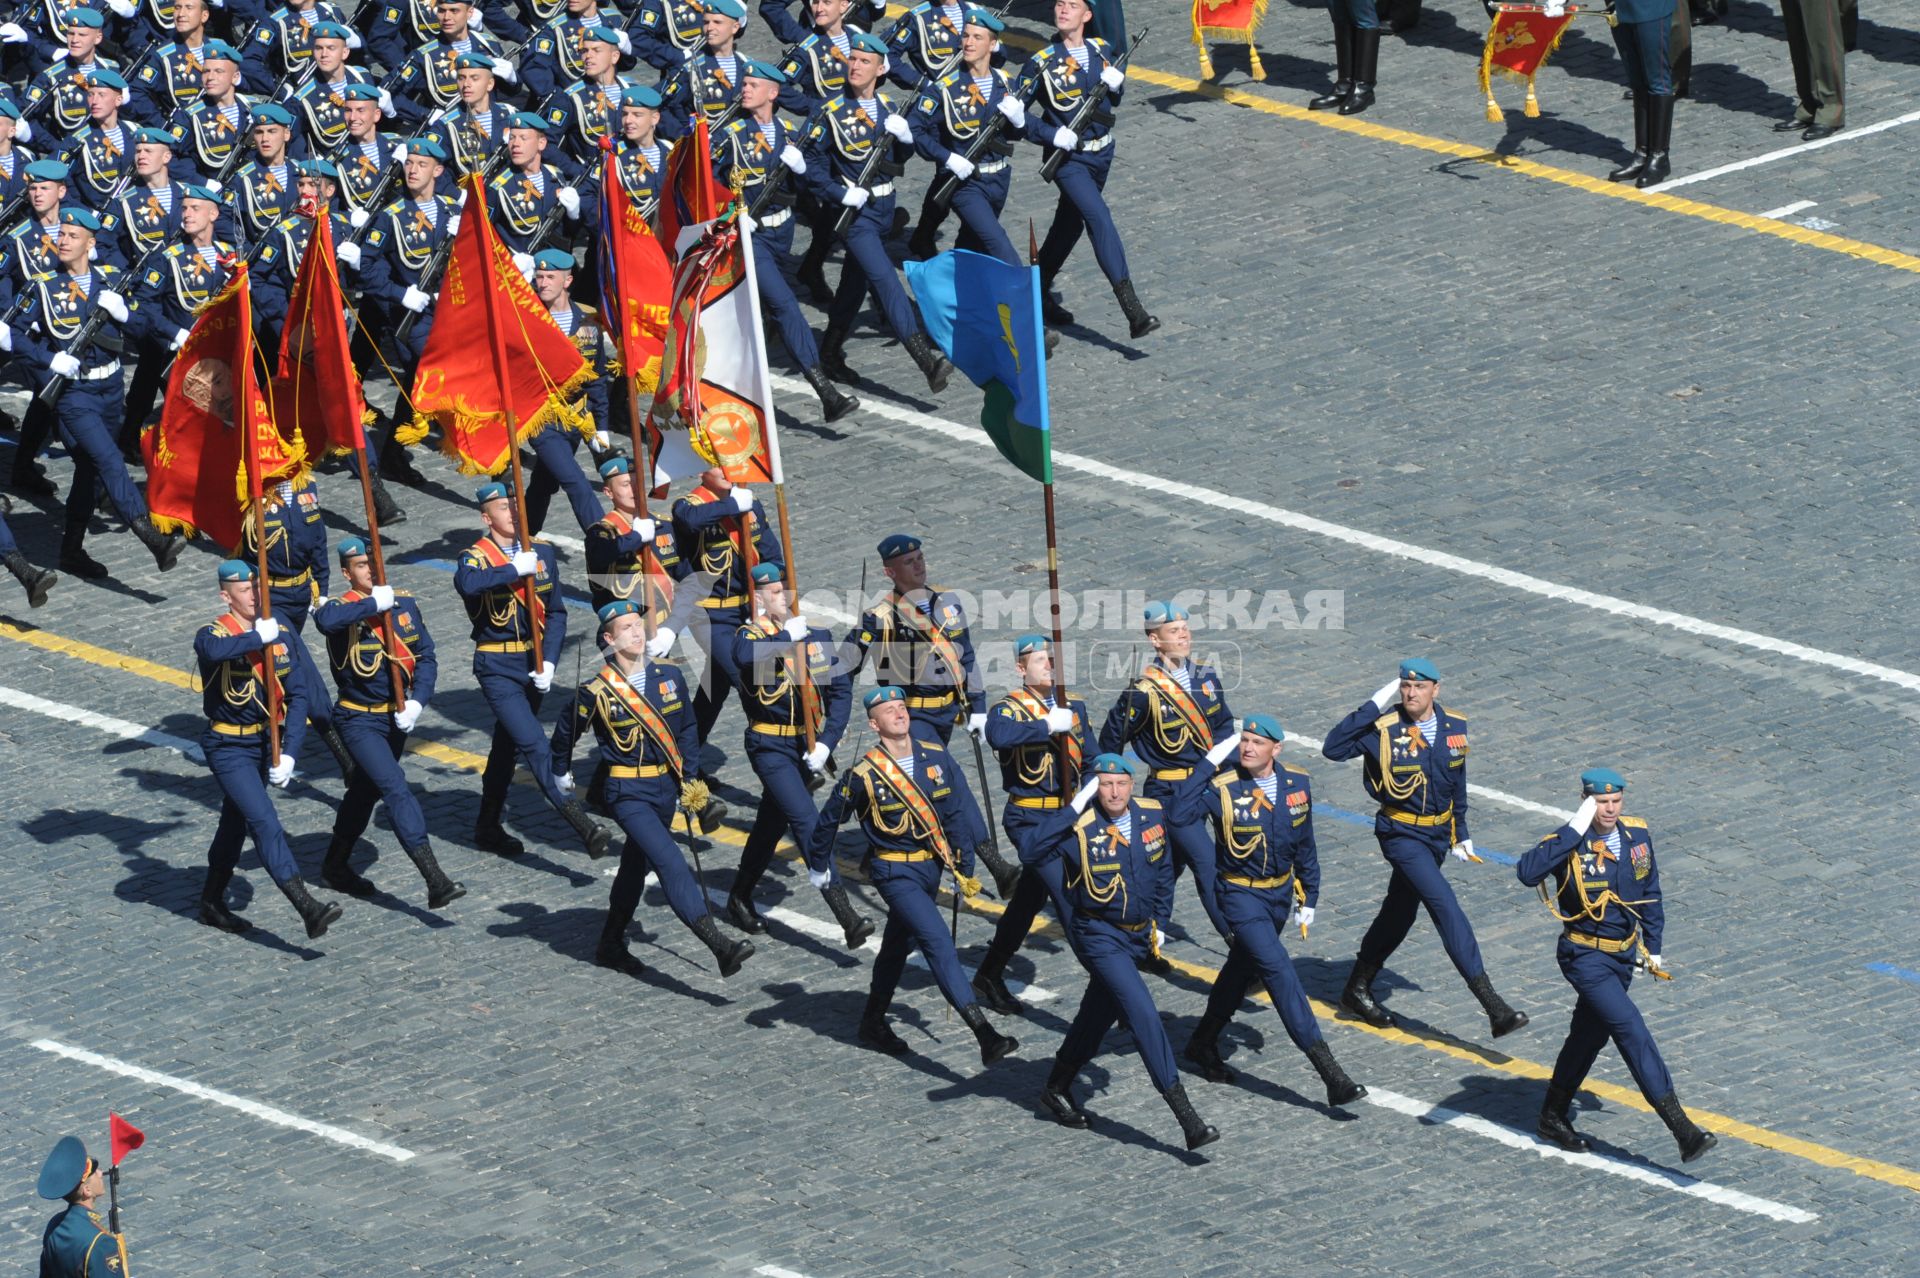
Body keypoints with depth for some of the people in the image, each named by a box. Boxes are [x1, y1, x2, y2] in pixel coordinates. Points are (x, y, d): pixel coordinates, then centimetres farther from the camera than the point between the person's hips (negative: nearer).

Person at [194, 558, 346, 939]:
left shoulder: (277, 635, 2)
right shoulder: (213, 634, -15)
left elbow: (297, 695, 0)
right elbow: (213, 650, -43)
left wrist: (288, 753, -10)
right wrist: (257, 638, -32)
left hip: (265, 745, 6)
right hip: (228, 747, -6)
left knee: (235, 823, 19)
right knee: (264, 822, -16)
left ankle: (212, 903, 35)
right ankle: (308, 910, -25)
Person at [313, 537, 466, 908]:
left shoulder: (405, 604, 1)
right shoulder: (343, 608, -15)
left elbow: (426, 657, 2)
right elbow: (326, 619, -41)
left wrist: (417, 701, -13)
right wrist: (374, 604, -32)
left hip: (396, 717, 6)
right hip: (359, 721, -6)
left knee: (366, 791, 21)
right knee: (396, 790, -17)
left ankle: (335, 866, 41)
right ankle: (435, 880, -24)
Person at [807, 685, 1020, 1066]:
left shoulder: (937, 759, -2)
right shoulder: (864, 775, -15)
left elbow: (956, 814, 9)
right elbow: (829, 820, 0)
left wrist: (964, 868, 10)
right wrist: (818, 867, 11)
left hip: (932, 867, 6)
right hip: (895, 873, -6)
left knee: (898, 945, 21)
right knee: (938, 942, -18)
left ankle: (874, 1024, 41)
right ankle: (985, 1035, -27)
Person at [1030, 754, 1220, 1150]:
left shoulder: (1152, 815, -3)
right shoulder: (1081, 828, -20)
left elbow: (1163, 869, 13)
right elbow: (1032, 855, -36)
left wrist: (1159, 920, 15)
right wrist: (1072, 809, -37)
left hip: (1138, 935, 7)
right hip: (1100, 936, -7)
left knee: (1098, 1016, 22)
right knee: (1144, 1015, -17)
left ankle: (1057, 1088, 43)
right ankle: (1186, 1118, -18)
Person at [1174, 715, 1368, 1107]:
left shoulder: (1297, 784, -3)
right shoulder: (1222, 787, -18)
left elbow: (1304, 846, 9)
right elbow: (1179, 814, -34)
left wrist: (1309, 898, 11)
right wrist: (1207, 765, -31)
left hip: (1281, 892, 6)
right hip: (1240, 894, -6)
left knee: (1243, 967, 20)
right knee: (1278, 969, -15)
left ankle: (1203, 1043, 42)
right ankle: (1329, 1073, -20)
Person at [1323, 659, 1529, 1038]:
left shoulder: (1455, 727, 1)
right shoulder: (1383, 729, -15)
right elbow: (1333, 748, -26)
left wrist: (1462, 834, 19)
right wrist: (1372, 707, -26)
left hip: (1438, 834, 6)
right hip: (1401, 833, -6)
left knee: (1400, 912, 17)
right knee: (1446, 906, -17)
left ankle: (1357, 989, 35)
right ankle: (1492, 1005, -21)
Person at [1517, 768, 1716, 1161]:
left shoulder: (1637, 836, 0)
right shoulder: (1571, 844, -18)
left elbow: (1650, 893, 15)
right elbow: (1527, 872, -39)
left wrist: (1652, 946, 17)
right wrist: (1575, 831, -37)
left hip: (1624, 955, 7)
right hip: (1585, 957, -7)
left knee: (1590, 1035, 19)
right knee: (1632, 1032, -15)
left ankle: (1553, 1117, 37)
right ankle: (1681, 1128, -17)